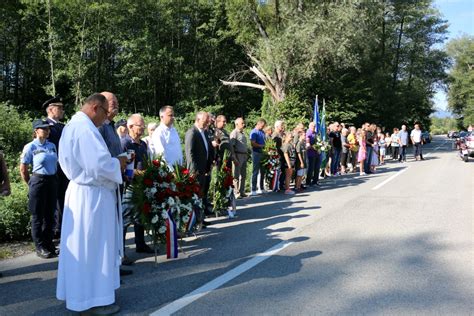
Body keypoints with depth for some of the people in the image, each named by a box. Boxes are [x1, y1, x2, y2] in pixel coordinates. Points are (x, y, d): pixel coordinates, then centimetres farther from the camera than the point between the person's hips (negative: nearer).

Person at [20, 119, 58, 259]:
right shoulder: (30, 147, -7)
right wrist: (31, 184, 6)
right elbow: (23, 169, -1)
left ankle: (49, 244, 26)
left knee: (50, 215, 13)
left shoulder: (52, 146, 7)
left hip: (52, 181, 5)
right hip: (38, 181, -5)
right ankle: (40, 247, 14)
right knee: (38, 215, 5)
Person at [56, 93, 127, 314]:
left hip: (80, 192, 10)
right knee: (92, 247, 1)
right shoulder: (85, 129, -21)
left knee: (82, 246, 18)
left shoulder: (73, 126, 13)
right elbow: (100, 165, -27)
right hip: (92, 195, -10)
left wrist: (113, 162, 11)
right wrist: (118, 163, -8)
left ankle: (80, 293, 32)